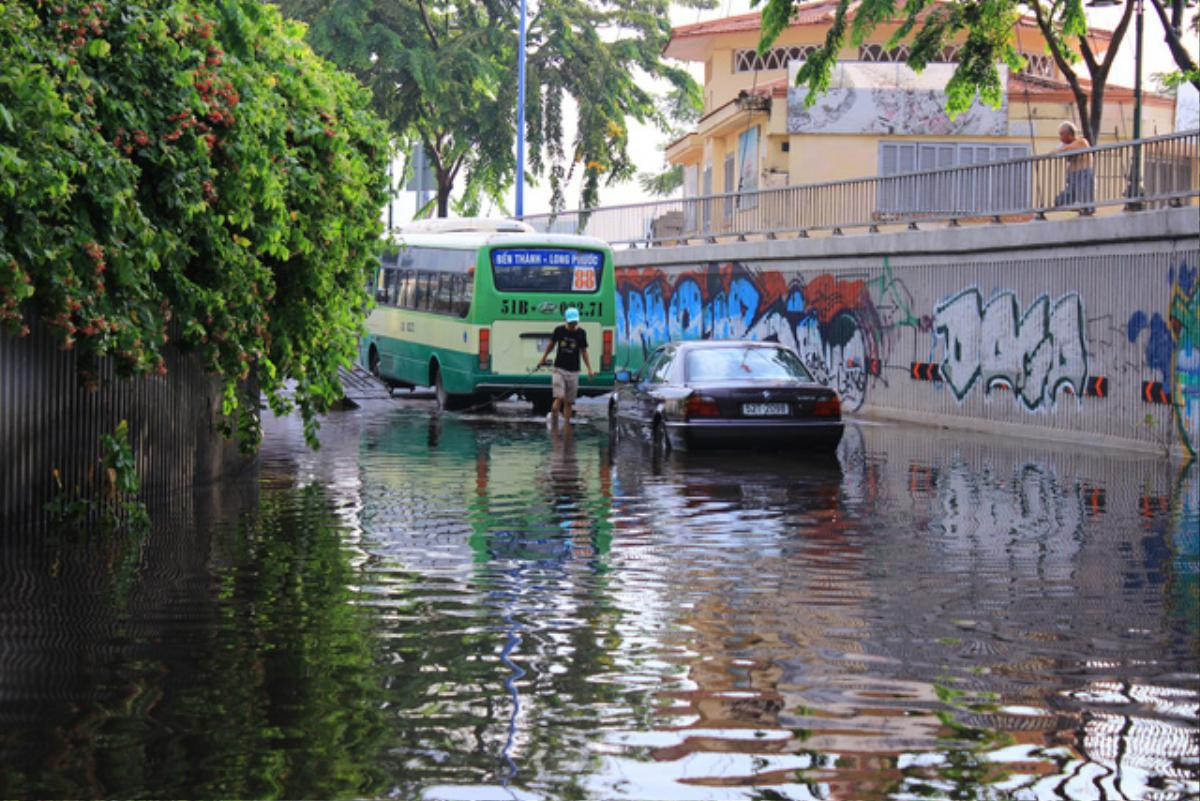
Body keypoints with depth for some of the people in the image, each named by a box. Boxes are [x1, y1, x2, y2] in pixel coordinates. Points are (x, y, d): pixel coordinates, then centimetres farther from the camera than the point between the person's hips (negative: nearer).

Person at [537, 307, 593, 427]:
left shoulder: (581, 333, 0)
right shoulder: (559, 330, -2)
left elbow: (584, 351, 9)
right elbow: (551, 344, 15)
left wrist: (589, 368, 2)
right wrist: (543, 358, 25)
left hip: (573, 371, 1)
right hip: (559, 369, -1)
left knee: (568, 402, 3)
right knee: (559, 398, -15)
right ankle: (553, 419, 2)